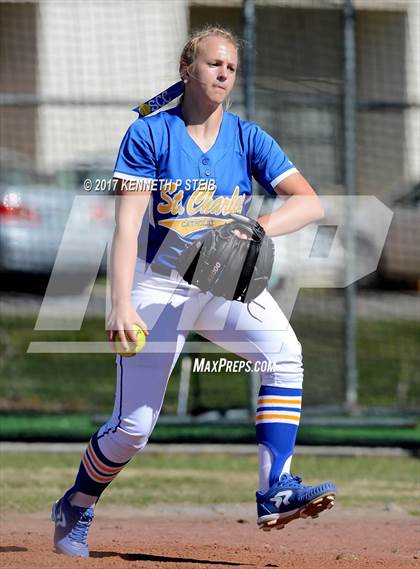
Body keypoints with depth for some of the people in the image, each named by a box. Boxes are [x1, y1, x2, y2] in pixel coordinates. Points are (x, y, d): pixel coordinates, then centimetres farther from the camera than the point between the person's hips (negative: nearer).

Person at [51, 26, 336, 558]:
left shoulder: (247, 138, 0)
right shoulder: (149, 134, -7)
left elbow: (309, 202, -10)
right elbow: (127, 225, -14)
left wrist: (256, 229, -29)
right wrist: (121, 305, -26)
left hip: (228, 284, 3)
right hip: (160, 288, -3)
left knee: (283, 351, -28)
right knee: (133, 427, -5)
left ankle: (275, 493, -32)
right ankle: (74, 512, 23)